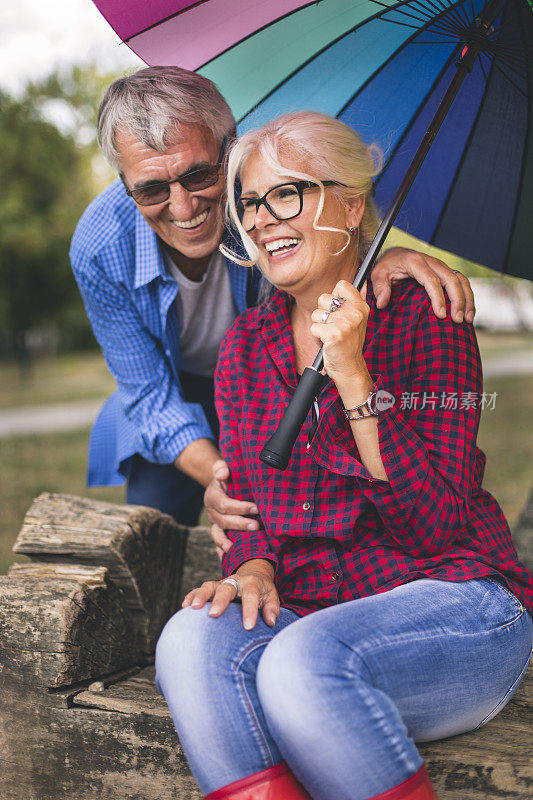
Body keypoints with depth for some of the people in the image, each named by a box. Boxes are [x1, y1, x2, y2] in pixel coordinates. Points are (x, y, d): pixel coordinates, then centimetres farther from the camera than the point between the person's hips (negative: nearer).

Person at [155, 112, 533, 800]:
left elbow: (435, 524, -12)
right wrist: (253, 566, -10)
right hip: (307, 610, 4)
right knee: (191, 642, -28)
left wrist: (352, 376, -19)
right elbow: (243, 504, 13)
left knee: (304, 661, -34)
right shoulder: (245, 344, 11)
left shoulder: (423, 314, -4)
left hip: (451, 602, -4)